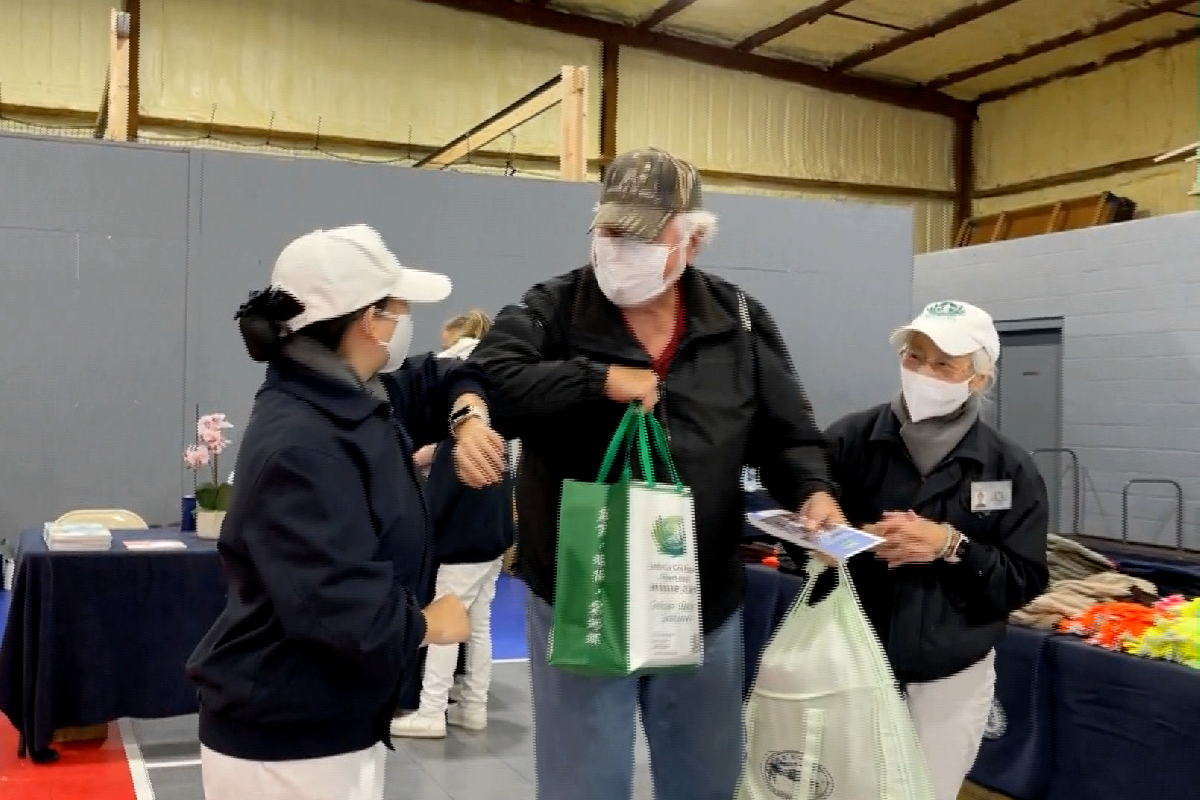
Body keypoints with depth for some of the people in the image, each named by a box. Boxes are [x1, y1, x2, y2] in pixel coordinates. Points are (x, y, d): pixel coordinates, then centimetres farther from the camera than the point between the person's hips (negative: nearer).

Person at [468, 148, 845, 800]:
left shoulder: (739, 322, 1)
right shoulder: (552, 310, -7)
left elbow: (786, 434, 6)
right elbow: (484, 386, -21)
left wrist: (812, 493, -14)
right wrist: (598, 379, -26)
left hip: (706, 611, 3)